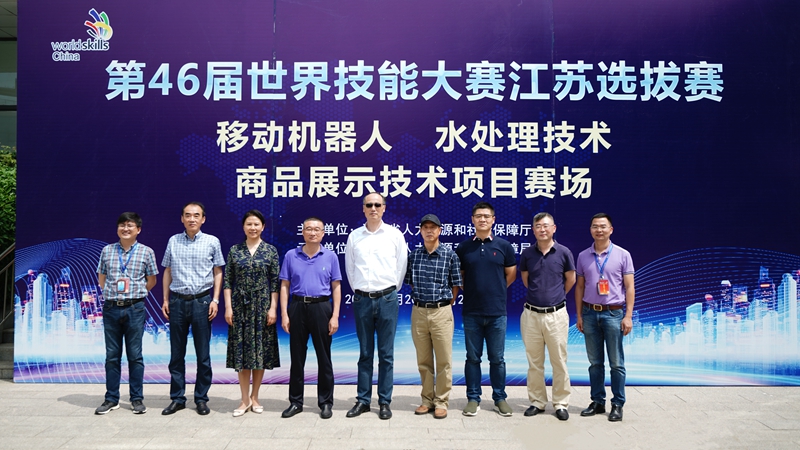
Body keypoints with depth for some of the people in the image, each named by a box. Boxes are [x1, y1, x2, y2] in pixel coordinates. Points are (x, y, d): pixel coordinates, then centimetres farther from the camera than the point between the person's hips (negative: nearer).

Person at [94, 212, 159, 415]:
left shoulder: (146, 252, 0)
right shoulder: (107, 250, 5)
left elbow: (152, 280, 8)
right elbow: (101, 277, 15)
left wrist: (136, 293, 6)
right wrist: (111, 293, 6)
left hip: (135, 309, -2)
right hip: (111, 308, 2)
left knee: (135, 355, 5)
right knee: (112, 355, 9)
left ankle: (137, 399, 14)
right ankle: (111, 399, 19)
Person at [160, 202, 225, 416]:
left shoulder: (212, 242, 0)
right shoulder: (173, 241, 6)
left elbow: (218, 272, 3)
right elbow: (167, 271, 11)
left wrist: (215, 300, -4)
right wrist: (165, 299, 6)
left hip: (201, 301, -2)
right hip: (177, 301, 2)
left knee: (203, 354, 5)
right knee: (176, 353, 9)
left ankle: (201, 398, 17)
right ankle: (177, 398, 20)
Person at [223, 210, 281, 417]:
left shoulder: (270, 251, 1)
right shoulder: (234, 250, 4)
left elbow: (275, 283, -1)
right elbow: (227, 281, 3)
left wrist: (273, 308, -7)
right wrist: (228, 307, -4)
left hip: (262, 305, -1)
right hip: (240, 305, 1)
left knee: (261, 350, 4)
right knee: (241, 350, 3)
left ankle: (255, 397, 18)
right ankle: (245, 399, 13)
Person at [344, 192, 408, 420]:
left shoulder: (395, 235, 1)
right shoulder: (354, 236, 5)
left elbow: (401, 266, 5)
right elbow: (349, 267, 11)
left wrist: (391, 292, 7)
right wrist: (359, 291, 11)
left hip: (387, 298, -1)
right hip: (362, 299, 2)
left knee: (386, 354, 5)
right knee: (365, 353, 10)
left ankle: (385, 402, 13)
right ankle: (363, 400, 18)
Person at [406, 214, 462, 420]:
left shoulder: (450, 255, -3)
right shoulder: (413, 255, 4)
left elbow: (456, 284, 2)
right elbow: (410, 282, 13)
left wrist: (446, 303, 4)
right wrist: (420, 299, 7)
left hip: (442, 312, -2)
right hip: (419, 312, 3)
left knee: (444, 360, 3)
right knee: (423, 360, 10)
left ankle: (441, 402, 14)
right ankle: (427, 400, 22)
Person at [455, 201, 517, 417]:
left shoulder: (504, 246, 1)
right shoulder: (463, 248, 2)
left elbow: (510, 274, 10)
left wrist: (495, 291, 10)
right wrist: (472, 290, 5)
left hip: (497, 312, 0)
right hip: (471, 312, 1)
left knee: (497, 358, 8)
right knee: (473, 358, 8)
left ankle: (500, 398, 21)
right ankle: (473, 398, 18)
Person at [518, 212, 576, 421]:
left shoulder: (563, 252, -2)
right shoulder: (527, 253, 3)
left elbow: (570, 280, 10)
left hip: (556, 314, -2)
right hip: (531, 314, 2)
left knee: (559, 361, 4)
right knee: (534, 362, 9)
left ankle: (561, 403, 16)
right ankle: (537, 401, 21)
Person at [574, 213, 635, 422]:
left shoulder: (623, 255, -1)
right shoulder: (583, 256, 7)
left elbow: (629, 287, -1)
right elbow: (579, 287, 10)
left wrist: (628, 316, -7)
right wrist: (579, 315, 6)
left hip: (613, 313, -3)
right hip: (590, 313, 3)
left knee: (616, 363, 3)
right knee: (595, 362, 11)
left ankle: (617, 404, 14)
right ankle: (597, 402, 21)